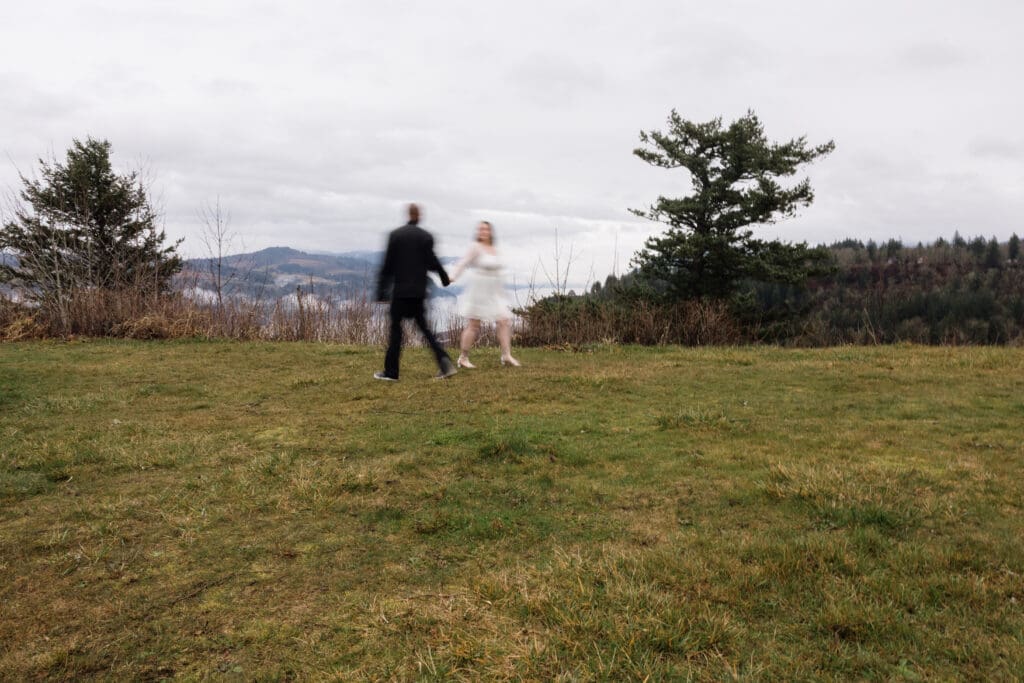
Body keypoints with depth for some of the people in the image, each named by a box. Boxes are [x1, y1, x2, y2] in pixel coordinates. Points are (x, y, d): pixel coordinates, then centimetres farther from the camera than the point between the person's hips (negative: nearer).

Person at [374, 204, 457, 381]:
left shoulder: (395, 235, -4)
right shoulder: (426, 237, -1)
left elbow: (388, 265, -4)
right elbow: (432, 263, -3)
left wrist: (381, 290, 0)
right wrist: (444, 277, 15)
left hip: (400, 290, -2)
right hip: (419, 291, 3)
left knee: (396, 327, 5)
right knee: (423, 325, 13)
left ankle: (391, 372, 6)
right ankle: (444, 361, -1)